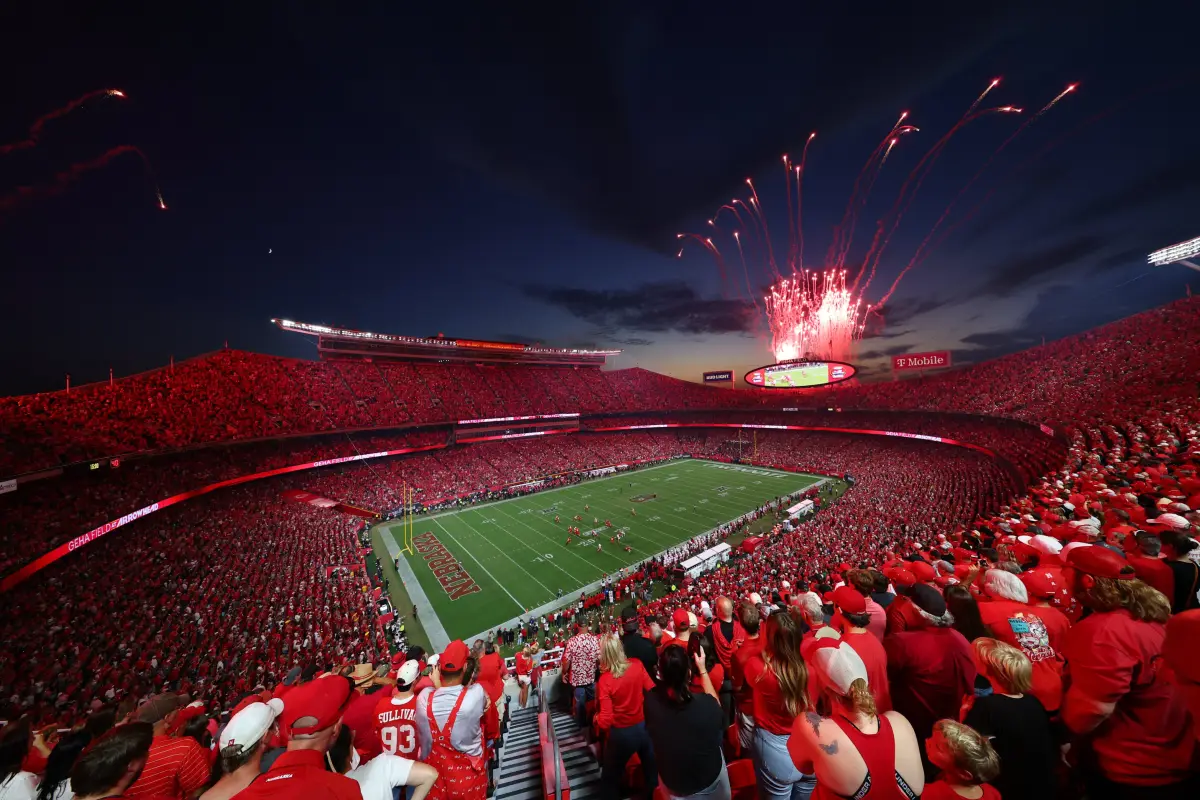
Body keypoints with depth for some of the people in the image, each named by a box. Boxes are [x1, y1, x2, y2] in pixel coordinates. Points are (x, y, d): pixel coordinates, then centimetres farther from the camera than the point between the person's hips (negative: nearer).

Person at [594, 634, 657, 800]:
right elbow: (653, 691, -11)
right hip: (645, 726, 2)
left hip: (622, 734, -2)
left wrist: (595, 718, -3)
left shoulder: (604, 680, -27)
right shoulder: (637, 665, -20)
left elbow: (605, 721, -24)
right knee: (653, 772, 30)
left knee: (610, 778, 28)